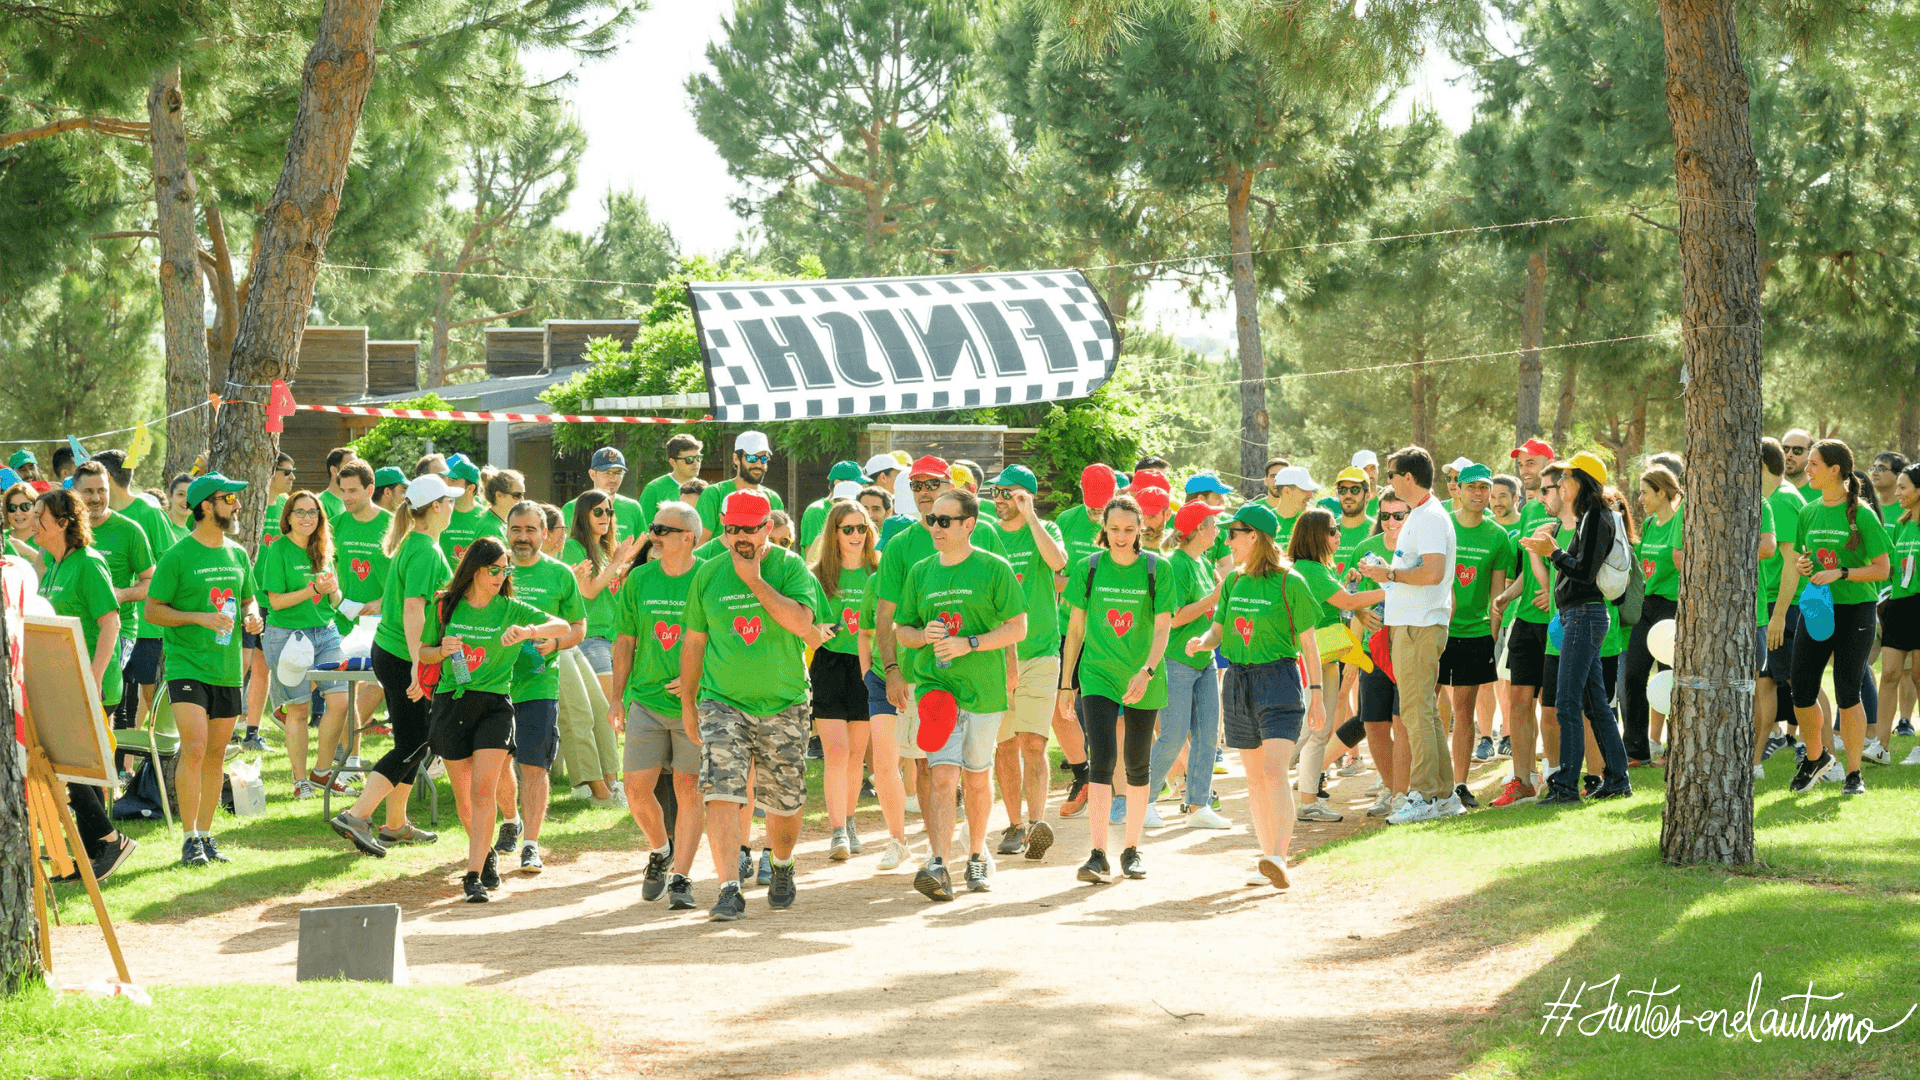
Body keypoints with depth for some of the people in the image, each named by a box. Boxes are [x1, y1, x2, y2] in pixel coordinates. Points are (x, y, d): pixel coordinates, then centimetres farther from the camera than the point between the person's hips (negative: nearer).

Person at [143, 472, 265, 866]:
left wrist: (253, 616, 0)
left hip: (227, 669, 6)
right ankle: (190, 839, -10)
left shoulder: (237, 554, 11)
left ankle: (206, 835, 17)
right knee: (194, 748, -15)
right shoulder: (177, 557, -7)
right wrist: (200, 618, -18)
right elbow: (153, 609, -7)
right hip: (187, 665, -6)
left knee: (215, 755, 8)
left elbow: (248, 598, 24)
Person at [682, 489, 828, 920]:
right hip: (722, 703, 0)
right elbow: (694, 641, 12)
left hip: (784, 706, 0)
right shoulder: (708, 574, 4)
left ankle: (781, 868, 39)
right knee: (721, 792, -17)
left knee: (784, 803, 10)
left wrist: (754, 579, -17)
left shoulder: (790, 567, -3)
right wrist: (687, 703, 12)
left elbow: (802, 623, -20)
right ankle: (730, 889, -20)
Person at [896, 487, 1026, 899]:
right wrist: (925, 636, -9)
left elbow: (1017, 628, -4)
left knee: (978, 776, 12)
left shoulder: (994, 568, -3)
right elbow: (900, 629, 14)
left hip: (984, 688, -1)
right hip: (934, 685, 1)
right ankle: (938, 865, -22)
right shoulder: (920, 572, 8)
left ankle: (978, 856, 31)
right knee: (941, 776, -13)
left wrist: (969, 644, -16)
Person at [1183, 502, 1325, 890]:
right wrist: (1201, 642, -11)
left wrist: (1316, 692, -1)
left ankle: (1279, 859, -26)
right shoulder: (1234, 581, 9)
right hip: (1238, 680, 6)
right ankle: (1268, 862, 14)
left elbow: (1308, 642, -1)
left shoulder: (1289, 583, -6)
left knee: (1275, 772, -18)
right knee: (1255, 775, 8)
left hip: (1278, 680, -6)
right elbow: (1217, 631, 12)